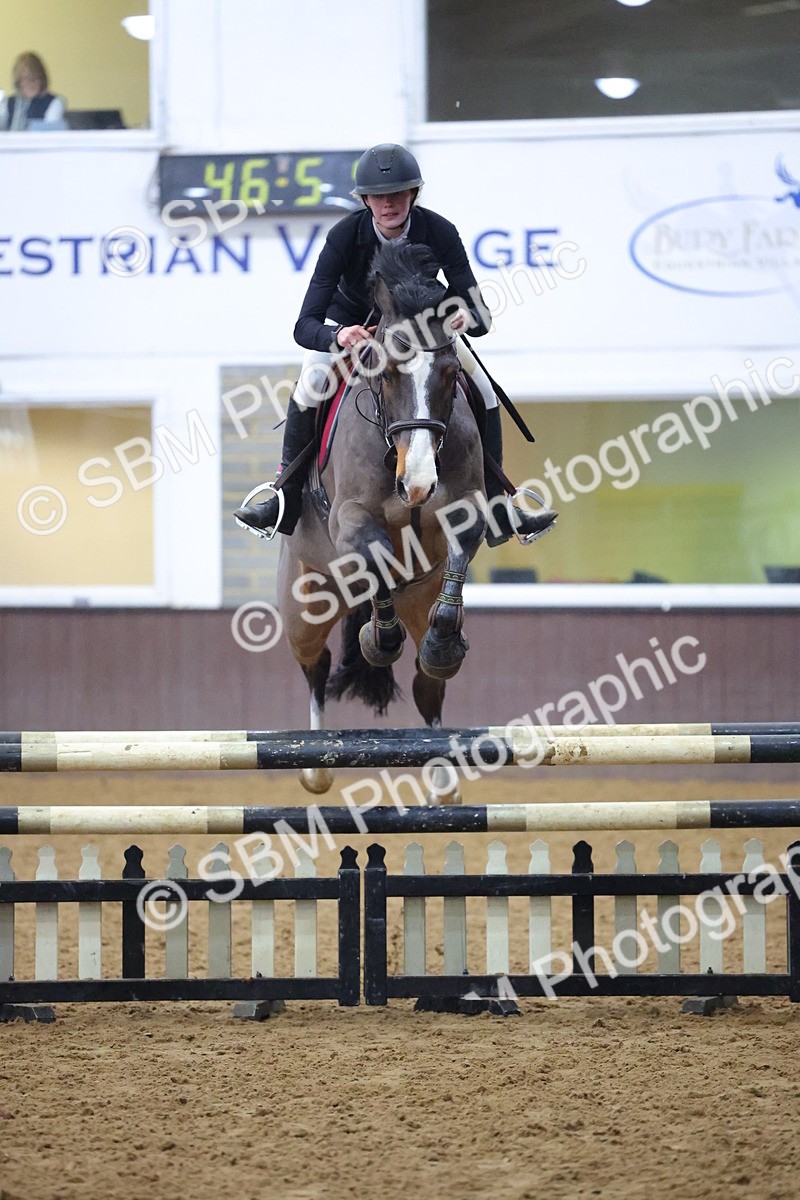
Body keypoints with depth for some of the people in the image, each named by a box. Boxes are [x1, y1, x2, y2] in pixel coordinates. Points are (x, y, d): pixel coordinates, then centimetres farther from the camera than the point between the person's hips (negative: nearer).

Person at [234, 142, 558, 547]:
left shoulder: (439, 232, -30)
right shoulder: (345, 235, -34)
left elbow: (481, 316, -31)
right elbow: (305, 327, -38)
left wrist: (467, 316, -56)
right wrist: (339, 338, -60)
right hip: (351, 319, -2)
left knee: (484, 394, -10)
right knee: (311, 384, -26)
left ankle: (495, 510, 4)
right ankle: (286, 503, -14)